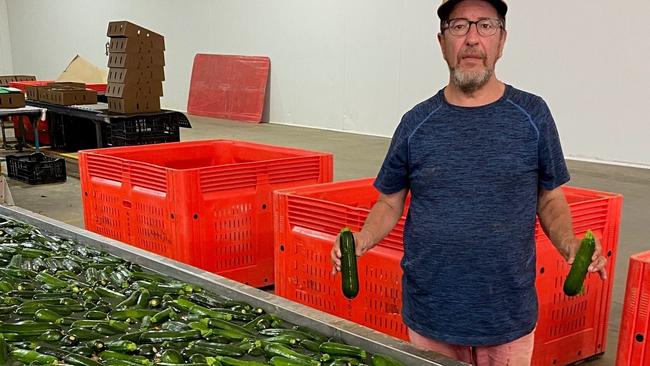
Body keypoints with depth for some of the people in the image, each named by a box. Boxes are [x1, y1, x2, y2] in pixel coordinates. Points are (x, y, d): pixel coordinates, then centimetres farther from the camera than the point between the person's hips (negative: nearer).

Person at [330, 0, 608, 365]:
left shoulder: (532, 115, -3)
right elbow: (391, 201, 5)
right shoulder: (416, 123, -1)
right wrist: (364, 238, -14)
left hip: (509, 316, 0)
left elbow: (550, 199, 4)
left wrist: (569, 243, -15)